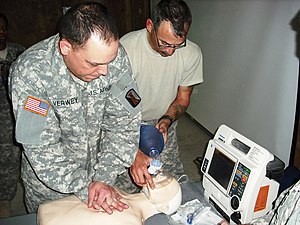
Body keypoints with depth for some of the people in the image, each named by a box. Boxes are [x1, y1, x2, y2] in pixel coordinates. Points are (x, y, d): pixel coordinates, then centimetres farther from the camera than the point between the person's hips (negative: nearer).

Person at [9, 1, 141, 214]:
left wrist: (104, 177, -22)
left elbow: (124, 121, -17)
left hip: (102, 167, 3)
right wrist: (84, 187, -27)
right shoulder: (30, 72, -30)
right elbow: (42, 148, -26)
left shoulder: (115, 55, -21)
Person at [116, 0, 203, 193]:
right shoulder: (126, 48, -28)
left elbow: (183, 98, -2)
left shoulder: (192, 53, -17)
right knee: (126, 188, -7)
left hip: (164, 122, 3)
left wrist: (166, 120, -23)